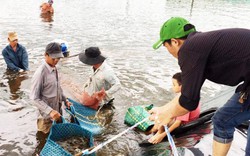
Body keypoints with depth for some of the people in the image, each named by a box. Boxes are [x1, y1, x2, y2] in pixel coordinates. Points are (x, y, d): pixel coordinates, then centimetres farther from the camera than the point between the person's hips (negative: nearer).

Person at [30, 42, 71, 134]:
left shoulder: (54, 69, 0)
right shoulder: (40, 73, -25)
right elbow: (34, 98, -23)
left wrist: (65, 100, 5)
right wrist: (50, 111, -30)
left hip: (57, 112, 7)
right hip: (47, 116, -7)